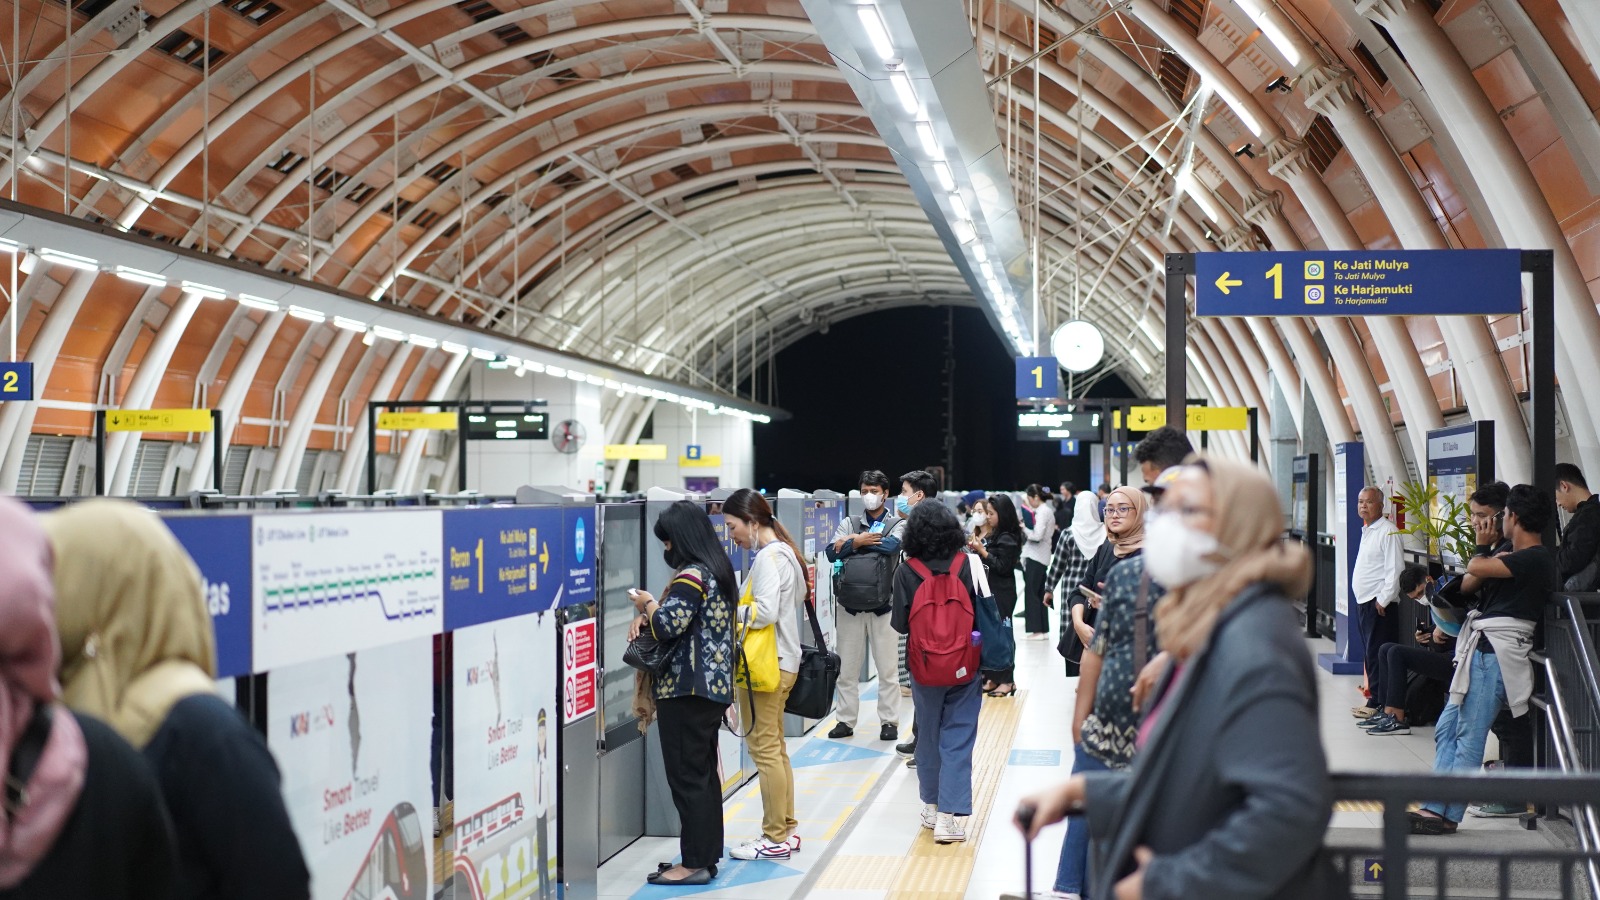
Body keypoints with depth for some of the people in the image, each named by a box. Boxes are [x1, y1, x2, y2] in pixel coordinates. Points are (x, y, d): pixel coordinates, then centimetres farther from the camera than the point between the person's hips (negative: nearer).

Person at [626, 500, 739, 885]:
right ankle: (708, 856, 19)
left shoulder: (691, 576, -17)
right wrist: (647, 616, 3)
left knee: (686, 777, -4)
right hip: (713, 686, 10)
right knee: (705, 773, 13)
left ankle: (695, 863, -1)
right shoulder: (717, 570, 14)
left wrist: (647, 604, -4)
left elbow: (668, 625, -23)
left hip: (688, 690, -10)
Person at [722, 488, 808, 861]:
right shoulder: (785, 552, 14)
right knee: (776, 747, 16)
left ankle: (775, 839, 1)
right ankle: (786, 829, 23)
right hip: (783, 660, 10)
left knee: (764, 748, -4)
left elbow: (765, 611, -24)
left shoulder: (767, 558, -15)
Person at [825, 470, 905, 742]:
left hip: (883, 604, -2)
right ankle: (846, 720, 14)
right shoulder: (849, 523, 12)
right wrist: (858, 541, -14)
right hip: (850, 604, 2)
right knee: (847, 667, 6)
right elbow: (832, 553, -2)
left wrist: (851, 542, -9)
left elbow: (891, 546, -17)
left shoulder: (898, 524, 5)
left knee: (887, 668, 2)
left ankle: (889, 721, 9)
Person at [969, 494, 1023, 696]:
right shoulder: (995, 536, 13)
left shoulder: (1008, 539, -13)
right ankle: (992, 678, 14)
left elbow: (1003, 567, -17)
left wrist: (982, 551, -17)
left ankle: (1007, 680, 2)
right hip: (991, 592, 9)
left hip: (1002, 594, -9)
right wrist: (976, 549, 5)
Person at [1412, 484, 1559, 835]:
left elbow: (1477, 569, -17)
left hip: (1494, 652, -11)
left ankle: (1448, 815, -6)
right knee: (1447, 728, 8)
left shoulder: (1536, 558, -12)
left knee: (1469, 736, -8)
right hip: (1481, 649, 11)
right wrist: (1484, 547, 10)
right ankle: (1435, 807, 8)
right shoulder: (1518, 557, 19)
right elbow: (1467, 585, 19)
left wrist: (1483, 546, 3)